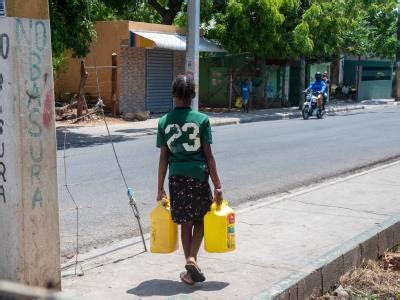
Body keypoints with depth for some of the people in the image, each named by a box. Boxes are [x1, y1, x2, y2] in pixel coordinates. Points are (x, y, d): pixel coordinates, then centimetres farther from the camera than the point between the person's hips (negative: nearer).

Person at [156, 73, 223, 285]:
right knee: (200, 220, 17)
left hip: (176, 177, 2)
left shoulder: (164, 122, 0)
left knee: (185, 223, 13)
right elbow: (208, 156, -6)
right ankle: (192, 258, -2)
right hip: (198, 175, -2)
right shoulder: (201, 120, -6)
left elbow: (163, 158, 1)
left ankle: (191, 270, 20)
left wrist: (160, 188, 8)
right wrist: (217, 186, -1)